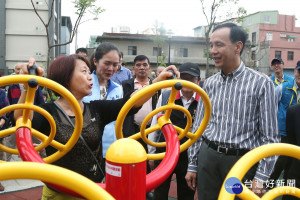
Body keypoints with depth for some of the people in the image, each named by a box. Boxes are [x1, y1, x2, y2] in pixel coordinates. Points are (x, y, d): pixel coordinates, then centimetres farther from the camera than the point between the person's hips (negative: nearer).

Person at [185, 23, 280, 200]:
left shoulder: (261, 83, -7)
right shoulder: (210, 84, 6)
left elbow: (270, 136, -7)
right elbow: (198, 127, 10)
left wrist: (261, 178, -10)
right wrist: (192, 165, 10)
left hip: (241, 160, -3)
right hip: (208, 157, 4)